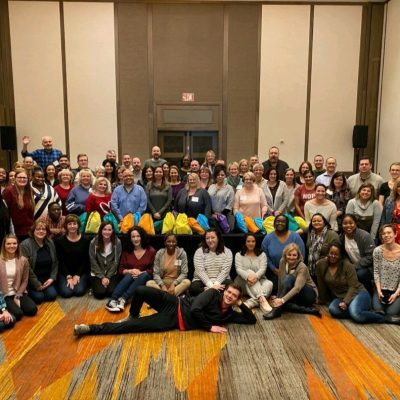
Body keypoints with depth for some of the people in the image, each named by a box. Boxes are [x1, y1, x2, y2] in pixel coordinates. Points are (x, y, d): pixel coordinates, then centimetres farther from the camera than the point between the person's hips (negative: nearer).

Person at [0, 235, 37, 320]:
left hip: (19, 292, 3)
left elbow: (25, 281, 1)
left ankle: (16, 304, 10)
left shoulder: (23, 260, -2)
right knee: (18, 314, -24)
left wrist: (17, 296, -8)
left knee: (32, 310, -18)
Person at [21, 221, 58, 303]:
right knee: (39, 297, -18)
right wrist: (37, 284, -15)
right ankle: (30, 291, 13)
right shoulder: (25, 245, -14)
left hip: (47, 278, 4)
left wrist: (52, 278, -5)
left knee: (52, 295, -14)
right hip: (32, 280, -4)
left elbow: (55, 263, 8)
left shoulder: (50, 243, 3)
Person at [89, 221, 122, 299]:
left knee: (112, 292, -21)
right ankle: (94, 286, 16)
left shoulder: (117, 242, -8)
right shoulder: (94, 242, -8)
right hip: (97, 274, 0)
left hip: (112, 274, 0)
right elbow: (93, 262, -6)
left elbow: (116, 262, -5)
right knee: (100, 293, -19)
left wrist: (108, 277, -11)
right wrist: (102, 277, -11)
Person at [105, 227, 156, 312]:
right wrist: (130, 271, -16)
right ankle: (112, 301, -48)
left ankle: (122, 300, -45)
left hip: (145, 279, -1)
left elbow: (153, 270, -2)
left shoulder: (151, 251, 2)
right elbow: (120, 270, 4)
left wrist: (140, 273, -19)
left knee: (144, 275, -34)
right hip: (129, 278, 1)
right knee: (129, 276, -32)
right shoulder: (126, 251, 8)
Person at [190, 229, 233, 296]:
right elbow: (200, 271, -10)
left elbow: (225, 270, -6)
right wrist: (211, 286, -22)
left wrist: (216, 284, -21)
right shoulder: (199, 252, 1)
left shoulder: (227, 252, 3)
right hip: (203, 281, 0)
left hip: (220, 281, 1)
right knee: (193, 287, -31)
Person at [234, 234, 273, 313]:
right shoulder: (239, 255, 7)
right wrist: (248, 276, -32)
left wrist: (255, 276, -31)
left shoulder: (262, 254, 9)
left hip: (259, 281, 2)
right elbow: (239, 269, -10)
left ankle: (251, 303, -49)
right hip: (243, 282, -1)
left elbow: (263, 269, -8)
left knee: (269, 283, -30)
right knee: (250, 271, -33)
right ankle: (262, 299, -52)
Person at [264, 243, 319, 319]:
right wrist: (278, 297, -4)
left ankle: (277, 310, -35)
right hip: (297, 296, 6)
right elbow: (281, 281, -1)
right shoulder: (282, 262, -7)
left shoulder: (302, 267, -24)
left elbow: (297, 288, -36)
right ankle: (309, 310, -23)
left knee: (289, 278, -32)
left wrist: (282, 300, -46)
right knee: (281, 303, -28)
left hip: (310, 294, -6)